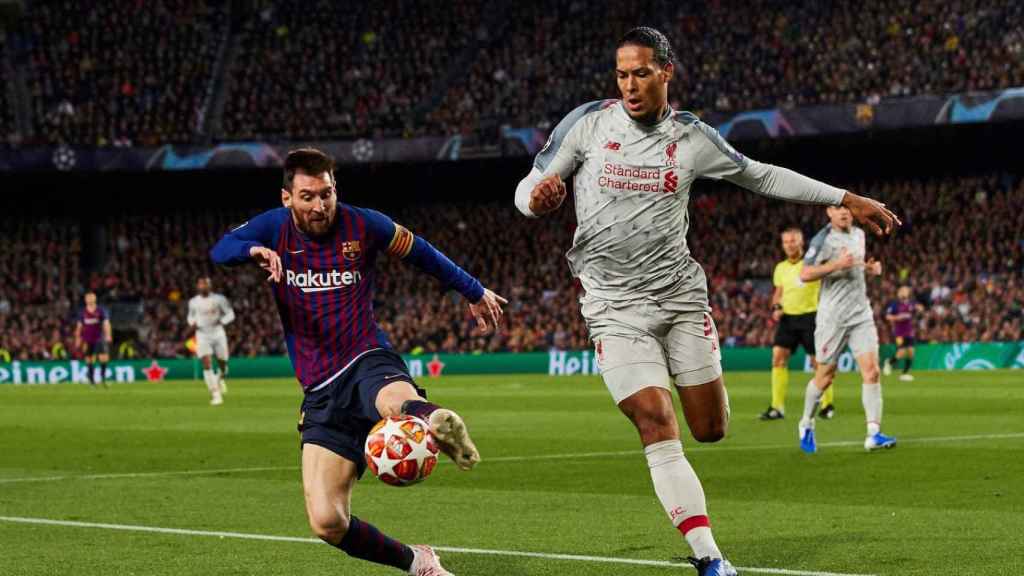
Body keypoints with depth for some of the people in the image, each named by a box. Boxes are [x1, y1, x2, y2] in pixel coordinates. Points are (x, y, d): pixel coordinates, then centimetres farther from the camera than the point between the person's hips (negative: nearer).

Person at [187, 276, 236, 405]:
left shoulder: (219, 299, -4)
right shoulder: (193, 302, 3)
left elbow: (230, 314, 1)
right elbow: (191, 316, 19)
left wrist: (222, 321, -19)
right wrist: (192, 323, -3)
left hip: (217, 333, 0)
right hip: (202, 335, 0)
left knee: (223, 363, 8)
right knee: (207, 364, -15)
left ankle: (220, 379, 45)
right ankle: (215, 394, -14)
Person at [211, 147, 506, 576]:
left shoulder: (363, 226, 4)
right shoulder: (275, 228, 5)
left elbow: (419, 252, 21)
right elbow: (220, 250, -12)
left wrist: (474, 292, 28)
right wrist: (255, 251, -34)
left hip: (367, 363, -2)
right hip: (321, 391, 2)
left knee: (398, 403, -44)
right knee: (326, 522, -11)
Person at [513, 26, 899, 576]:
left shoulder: (692, 137, 1)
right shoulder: (588, 123, -4)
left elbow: (761, 176, 14)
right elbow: (527, 188, 0)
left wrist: (847, 199, 14)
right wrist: (538, 198, -25)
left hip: (681, 295, 2)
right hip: (615, 304, -2)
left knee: (710, 429, 0)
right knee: (657, 427, -15)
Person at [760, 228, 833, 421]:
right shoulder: (781, 268, 12)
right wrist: (776, 307, 4)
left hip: (810, 316, -4)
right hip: (788, 318, 4)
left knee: (818, 360, 0)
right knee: (778, 357, -8)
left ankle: (827, 404, 17)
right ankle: (777, 407, -6)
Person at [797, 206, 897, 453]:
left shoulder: (859, 234, 12)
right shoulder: (823, 239, -10)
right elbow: (805, 275, -17)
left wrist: (869, 267, 8)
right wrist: (837, 265, -25)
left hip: (861, 314, 5)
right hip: (832, 317, -5)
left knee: (871, 370, -10)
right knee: (825, 376, 4)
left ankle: (874, 434, -12)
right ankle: (806, 425, 27)